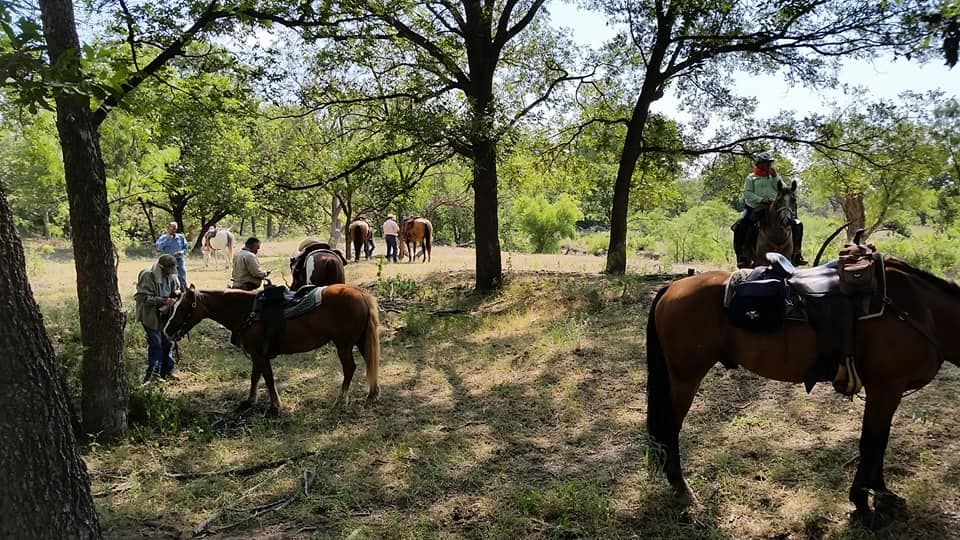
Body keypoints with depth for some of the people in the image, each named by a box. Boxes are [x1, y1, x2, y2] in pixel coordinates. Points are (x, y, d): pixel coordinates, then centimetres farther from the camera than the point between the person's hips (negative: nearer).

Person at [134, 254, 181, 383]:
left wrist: (176, 292, -6)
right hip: (151, 316, -7)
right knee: (155, 344, -8)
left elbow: (177, 288, 19)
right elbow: (144, 298, -21)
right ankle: (153, 373, 2)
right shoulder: (147, 276, -18)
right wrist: (162, 301, -29)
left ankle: (167, 371, 24)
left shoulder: (171, 276, 3)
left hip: (166, 315, 7)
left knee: (167, 343, 12)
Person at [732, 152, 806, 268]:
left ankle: (796, 254, 1)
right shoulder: (751, 177, 8)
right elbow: (747, 193, -4)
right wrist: (761, 199, -18)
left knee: (797, 224, -7)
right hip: (755, 209, -3)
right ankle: (742, 256, -21)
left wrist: (775, 177, -4)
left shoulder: (775, 177, 19)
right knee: (740, 226, -27)